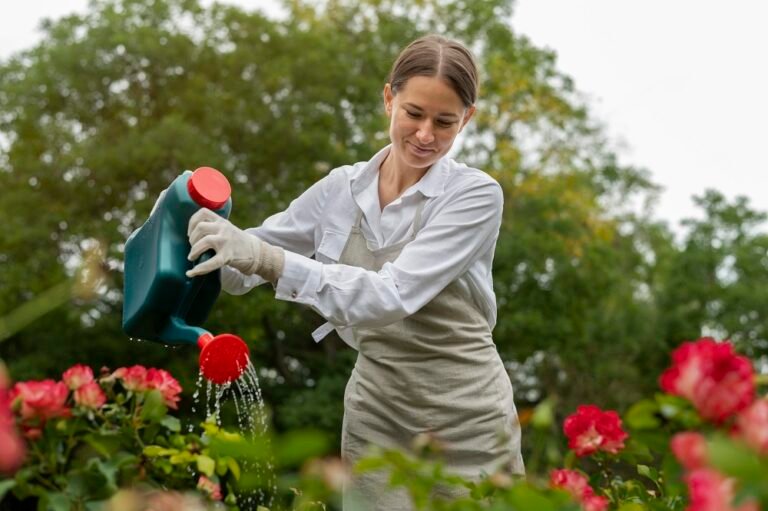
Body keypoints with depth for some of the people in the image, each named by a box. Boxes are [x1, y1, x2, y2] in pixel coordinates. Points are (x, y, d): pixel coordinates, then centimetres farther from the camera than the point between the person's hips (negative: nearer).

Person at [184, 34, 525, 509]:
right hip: (376, 412, 3)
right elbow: (242, 264, 5)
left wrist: (270, 260, -36)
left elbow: (393, 295, -27)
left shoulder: (476, 194, -14)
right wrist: (199, 228, -17)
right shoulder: (340, 189, 1)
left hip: (464, 419, -3)